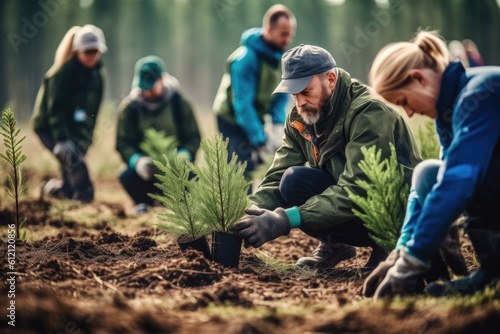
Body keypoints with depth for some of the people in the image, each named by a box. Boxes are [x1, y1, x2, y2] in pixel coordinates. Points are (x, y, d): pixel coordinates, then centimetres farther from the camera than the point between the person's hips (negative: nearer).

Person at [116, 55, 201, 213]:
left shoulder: (179, 103, -7)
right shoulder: (129, 106, -5)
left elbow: (193, 137, -7)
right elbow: (123, 141, -8)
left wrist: (184, 156, -28)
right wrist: (137, 160, -28)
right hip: (146, 164, 1)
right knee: (127, 177, -31)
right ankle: (143, 202, 7)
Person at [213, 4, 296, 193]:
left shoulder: (281, 56, -5)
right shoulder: (246, 58, -28)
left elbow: (282, 95, 0)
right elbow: (243, 104, -30)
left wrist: (278, 125, -17)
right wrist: (261, 141, -31)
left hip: (254, 118, 8)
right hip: (231, 119, -8)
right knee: (243, 171, -16)